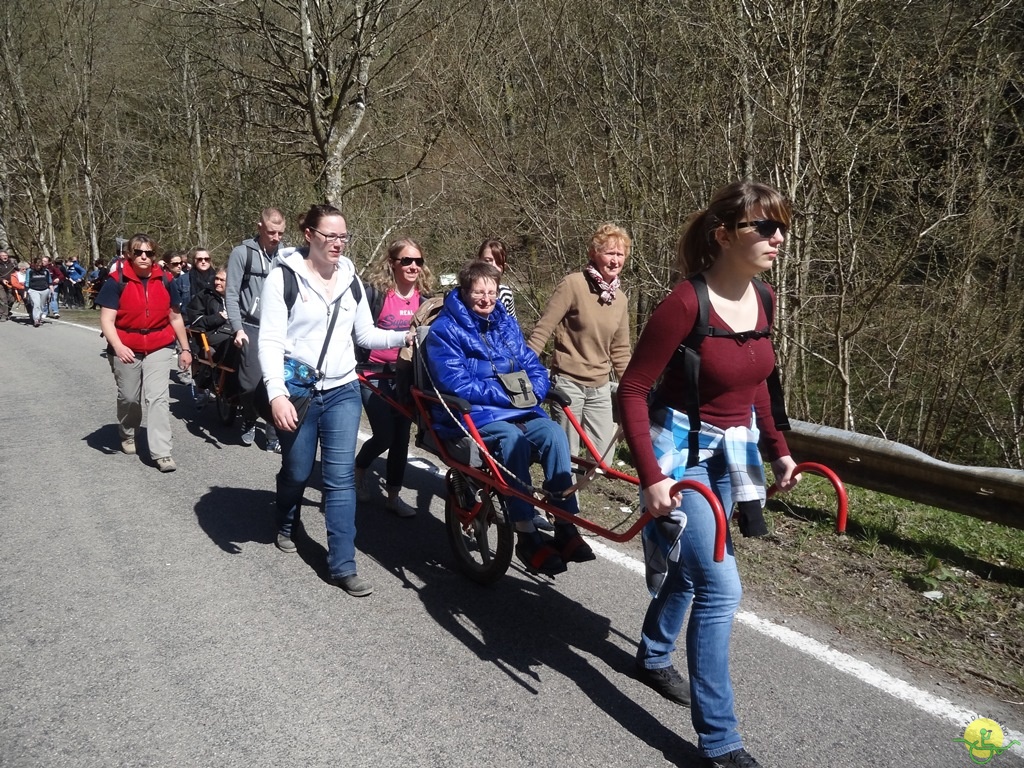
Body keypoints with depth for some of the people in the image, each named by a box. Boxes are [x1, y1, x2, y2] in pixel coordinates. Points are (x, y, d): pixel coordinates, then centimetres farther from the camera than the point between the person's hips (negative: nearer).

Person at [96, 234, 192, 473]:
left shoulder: (165, 281, 2)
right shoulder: (117, 282, -8)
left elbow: (175, 317, 10)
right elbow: (107, 320, -11)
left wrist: (185, 348, 10)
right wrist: (118, 347, -27)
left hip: (159, 348, 1)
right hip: (126, 350, -1)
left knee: (157, 397, -9)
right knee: (129, 398, 14)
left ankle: (162, 452, -10)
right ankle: (127, 434, 44)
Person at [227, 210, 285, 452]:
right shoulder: (242, 253, -3)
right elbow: (232, 295, -5)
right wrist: (238, 328, -14)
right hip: (252, 328, -3)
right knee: (251, 382, -4)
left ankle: (274, 436, 7)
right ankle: (248, 421, 24)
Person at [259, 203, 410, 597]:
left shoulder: (351, 280, 7)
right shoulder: (284, 277, -8)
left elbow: (365, 334, 12)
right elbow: (270, 341, -13)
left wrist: (404, 336, -3)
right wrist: (277, 394, -23)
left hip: (343, 391, 3)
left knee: (341, 476, -2)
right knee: (297, 471, 13)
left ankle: (342, 565, 3)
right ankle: (286, 527, 45)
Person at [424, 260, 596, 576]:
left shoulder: (507, 324, 15)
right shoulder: (445, 330, -4)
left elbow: (535, 369, 13)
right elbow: (455, 383, -15)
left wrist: (529, 392, -10)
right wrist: (506, 395, -18)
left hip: (517, 409, 5)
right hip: (469, 413, -5)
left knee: (554, 433, -24)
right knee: (512, 438, -35)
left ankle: (566, 528, -20)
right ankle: (527, 536, -30)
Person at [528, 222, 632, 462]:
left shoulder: (621, 298, 6)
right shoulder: (573, 284, -11)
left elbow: (620, 350, 13)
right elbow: (542, 330, -11)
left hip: (600, 387, 5)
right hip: (568, 382, -5)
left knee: (604, 455, 5)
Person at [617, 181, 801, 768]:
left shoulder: (761, 301, 0)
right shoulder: (686, 304, -23)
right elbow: (633, 390, -20)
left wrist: (779, 450, 13)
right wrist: (651, 475, -24)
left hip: (731, 451, 8)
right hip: (681, 452, -8)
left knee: (690, 567, 23)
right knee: (720, 587, -11)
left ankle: (654, 658, 48)